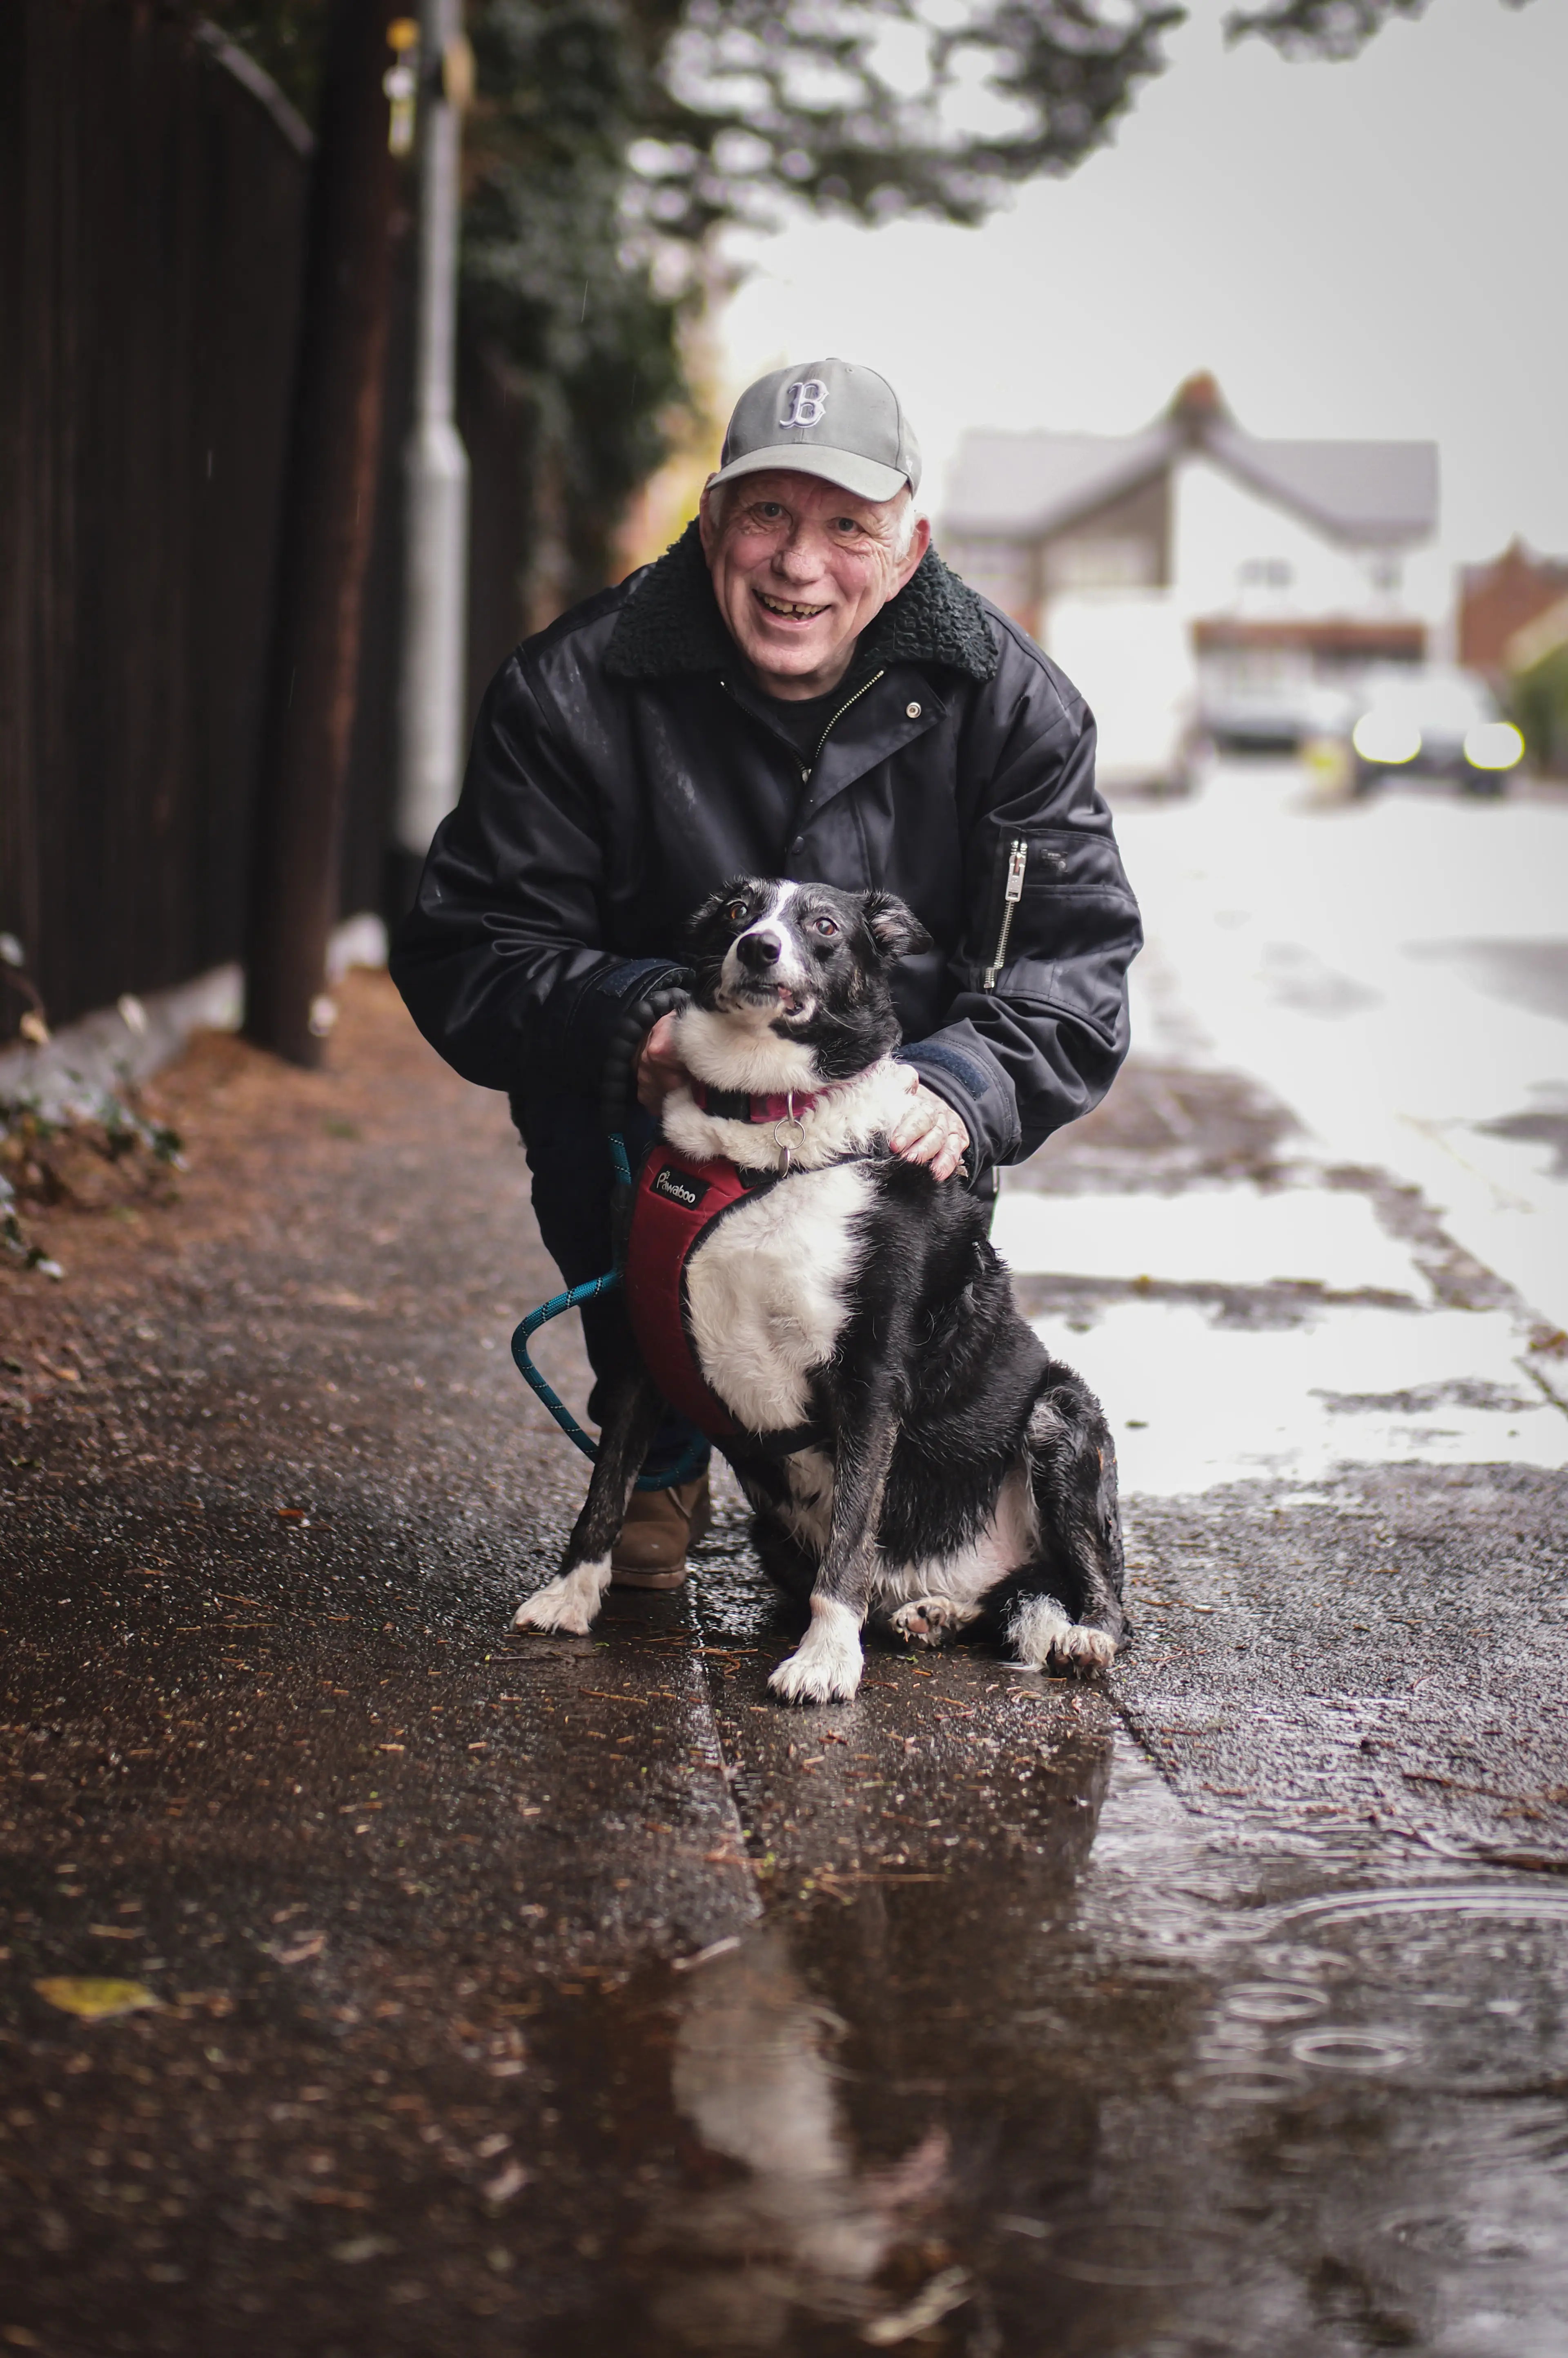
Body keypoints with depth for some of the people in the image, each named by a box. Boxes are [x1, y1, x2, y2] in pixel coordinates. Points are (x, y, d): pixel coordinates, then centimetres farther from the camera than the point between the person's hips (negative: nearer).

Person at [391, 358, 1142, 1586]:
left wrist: (968, 1083, -31)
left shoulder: (1005, 699, -9)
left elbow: (1078, 955, -9)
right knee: (589, 1084, -32)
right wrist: (630, 1015, -35)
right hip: (666, 1128, -1)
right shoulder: (576, 689, -13)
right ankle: (659, 1460, -7)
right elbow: (462, 956, -13)